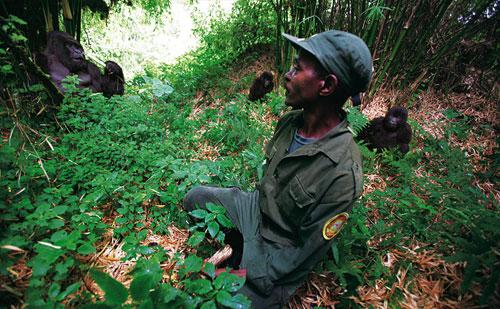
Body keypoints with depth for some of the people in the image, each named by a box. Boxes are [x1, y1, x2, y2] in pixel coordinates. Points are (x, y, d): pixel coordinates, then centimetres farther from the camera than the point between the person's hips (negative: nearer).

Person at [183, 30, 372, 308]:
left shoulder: (342, 172, -32)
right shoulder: (290, 122, -10)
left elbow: (309, 248, -22)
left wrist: (250, 276, -18)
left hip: (282, 251, -6)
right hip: (256, 209, 6)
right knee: (195, 197, 10)